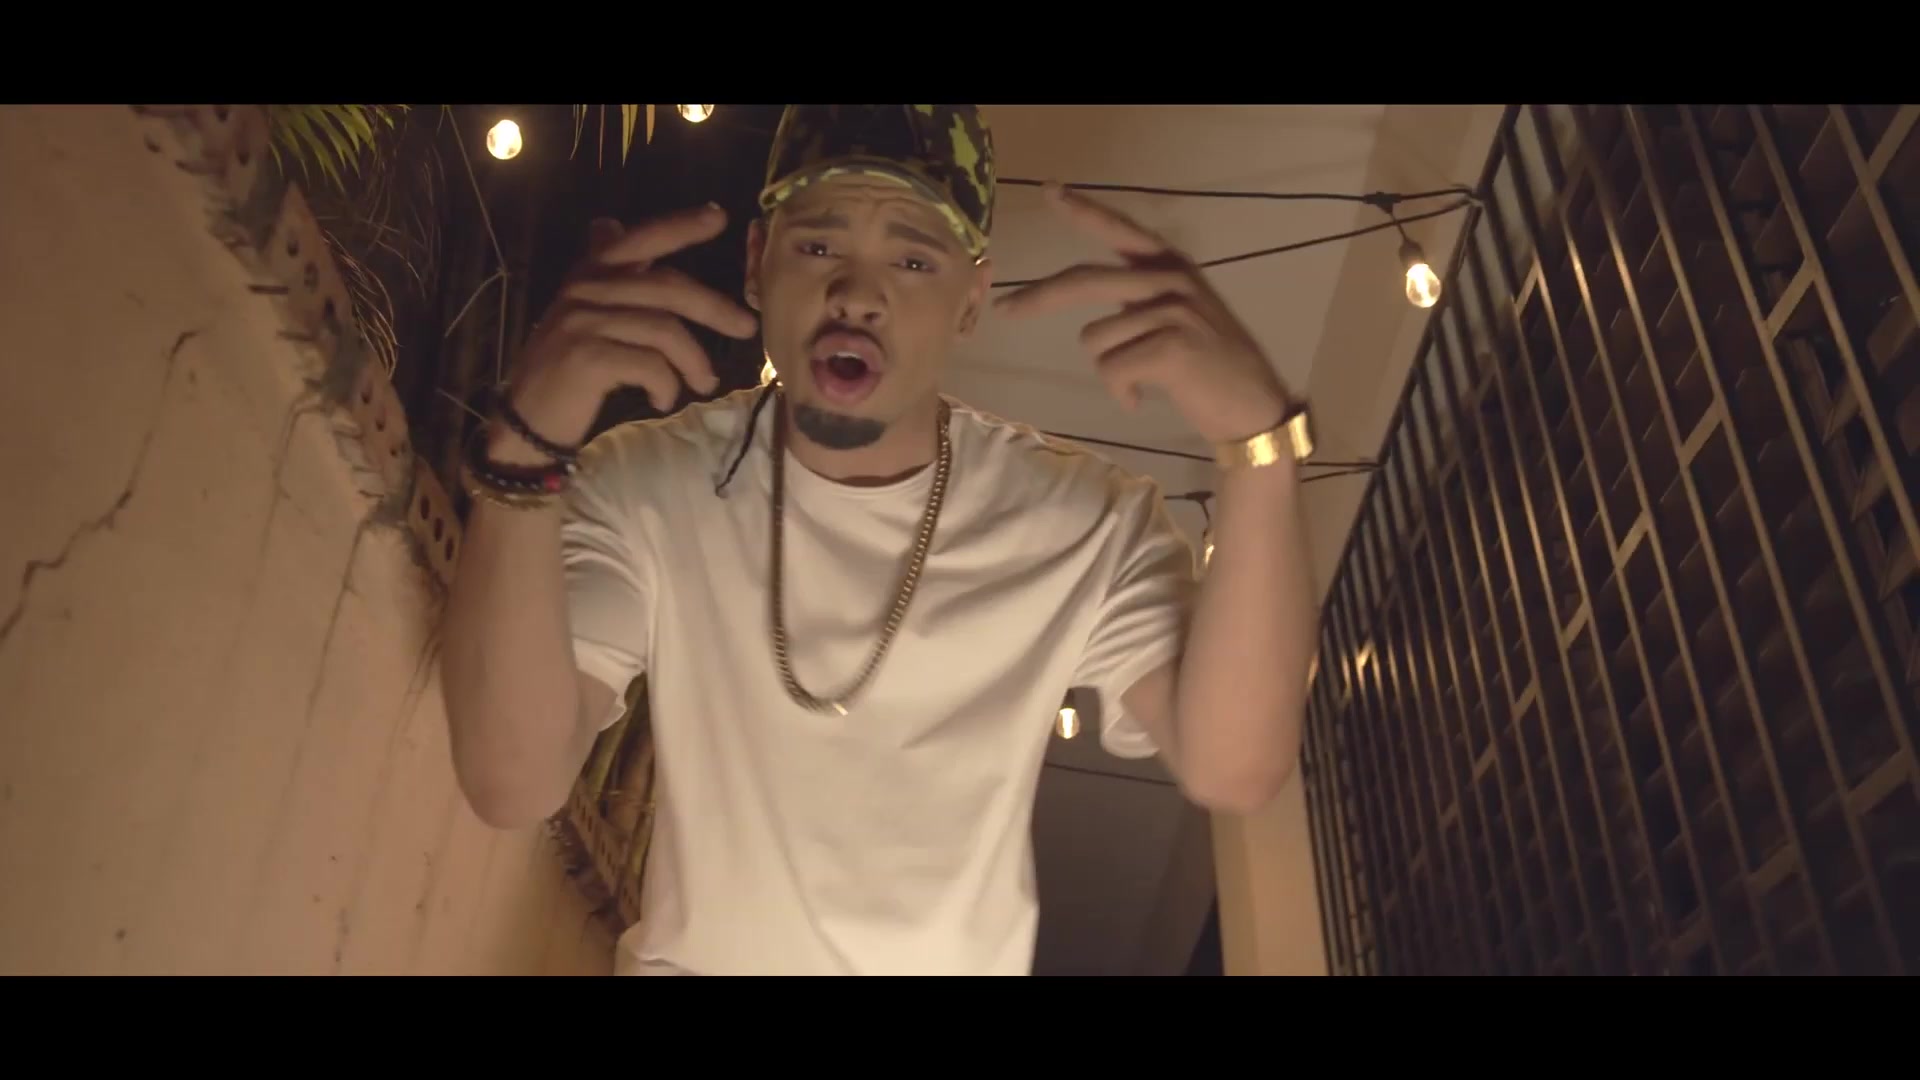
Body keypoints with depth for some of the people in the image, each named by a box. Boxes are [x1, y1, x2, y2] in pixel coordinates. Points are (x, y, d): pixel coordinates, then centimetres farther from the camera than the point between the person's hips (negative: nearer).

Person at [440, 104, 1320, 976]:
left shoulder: (1083, 521, -12)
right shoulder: (645, 488, -12)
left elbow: (1230, 769, -25)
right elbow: (512, 787, -23)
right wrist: (524, 454, -34)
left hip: (959, 963, 1)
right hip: (692, 959, -1)